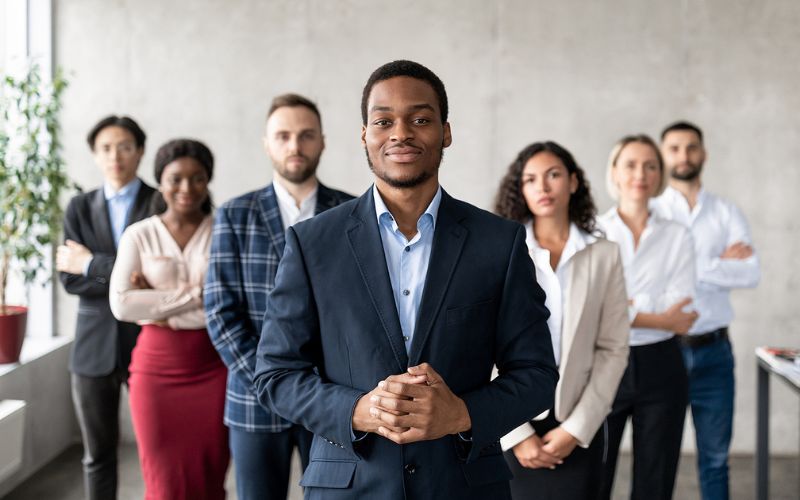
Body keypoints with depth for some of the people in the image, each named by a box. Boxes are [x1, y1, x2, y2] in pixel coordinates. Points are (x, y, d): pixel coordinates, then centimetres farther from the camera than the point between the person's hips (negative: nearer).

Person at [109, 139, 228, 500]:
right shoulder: (139, 235, 3)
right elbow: (122, 305, -9)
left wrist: (158, 306, -11)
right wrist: (194, 295, -13)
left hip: (213, 369, 0)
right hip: (157, 370, 0)